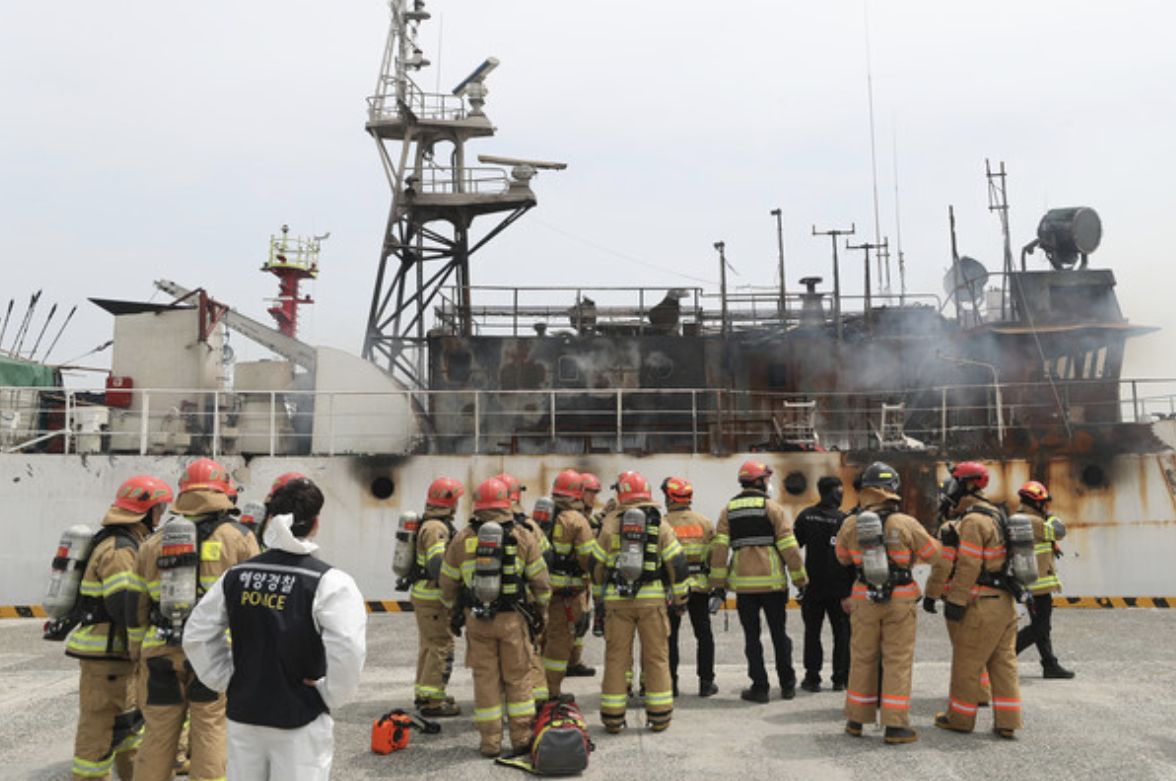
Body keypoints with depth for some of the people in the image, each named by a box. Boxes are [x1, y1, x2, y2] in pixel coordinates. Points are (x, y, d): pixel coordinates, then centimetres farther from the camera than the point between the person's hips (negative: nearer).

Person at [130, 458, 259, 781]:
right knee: (210, 733, 3)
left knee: (158, 734, 14)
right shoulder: (239, 537, 1)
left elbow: (137, 606, 14)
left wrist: (139, 656, 21)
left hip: (161, 654, 4)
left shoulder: (153, 542, 13)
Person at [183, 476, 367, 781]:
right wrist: (330, 695, -10)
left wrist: (227, 681, 9)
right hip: (300, 722, -4)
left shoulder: (236, 575, 0)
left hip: (243, 714, 5)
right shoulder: (328, 581, -17)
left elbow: (196, 636, 4)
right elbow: (347, 650, -26)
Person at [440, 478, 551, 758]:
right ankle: (521, 738, 13)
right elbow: (540, 580, 1)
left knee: (485, 677, 9)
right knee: (518, 677, 9)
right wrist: (541, 612, 14)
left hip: (476, 619, 1)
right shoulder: (522, 537, -2)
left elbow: (448, 582, 7)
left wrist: (453, 610, 23)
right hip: (513, 618, -1)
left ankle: (490, 741, 14)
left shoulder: (462, 539, 1)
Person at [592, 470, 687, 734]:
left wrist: (599, 596, 18)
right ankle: (659, 717, 13)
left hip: (617, 600, 0)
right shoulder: (659, 524, 1)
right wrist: (680, 598, 11)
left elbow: (597, 565, 6)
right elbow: (677, 563, 0)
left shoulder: (610, 524, 2)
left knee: (616, 657, 8)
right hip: (652, 598, 0)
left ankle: (613, 717, 12)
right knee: (656, 657, 9)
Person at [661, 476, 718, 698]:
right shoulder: (704, 522, 4)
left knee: (670, 636, 6)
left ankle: (670, 683, 9)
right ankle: (706, 682, 14)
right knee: (704, 634, 11)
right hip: (700, 585, 3)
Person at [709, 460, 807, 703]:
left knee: (752, 636, 8)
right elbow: (788, 545, -5)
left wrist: (718, 581, 4)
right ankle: (787, 685, 19)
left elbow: (719, 547, 0)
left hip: (743, 583, 1)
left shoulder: (729, 510, 5)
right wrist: (800, 579, 2)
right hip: (772, 581, -1)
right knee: (779, 633, 12)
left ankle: (759, 687, 8)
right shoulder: (772, 508, -3)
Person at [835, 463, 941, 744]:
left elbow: (842, 557, 11)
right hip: (900, 600, -2)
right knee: (897, 661, 5)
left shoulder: (851, 525, -5)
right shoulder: (906, 524, -13)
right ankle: (895, 725, 5)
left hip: (865, 600, 3)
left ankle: (856, 720, 23)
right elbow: (933, 554, -1)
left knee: (863, 659, 13)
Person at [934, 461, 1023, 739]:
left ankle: (959, 718, 14)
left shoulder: (973, 520, -16)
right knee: (1003, 662, 11)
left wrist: (955, 601, -16)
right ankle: (1007, 722, 13)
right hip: (1005, 601, 9)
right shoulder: (995, 515, 14)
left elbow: (968, 566, -20)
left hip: (983, 604, -9)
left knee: (966, 662, 3)